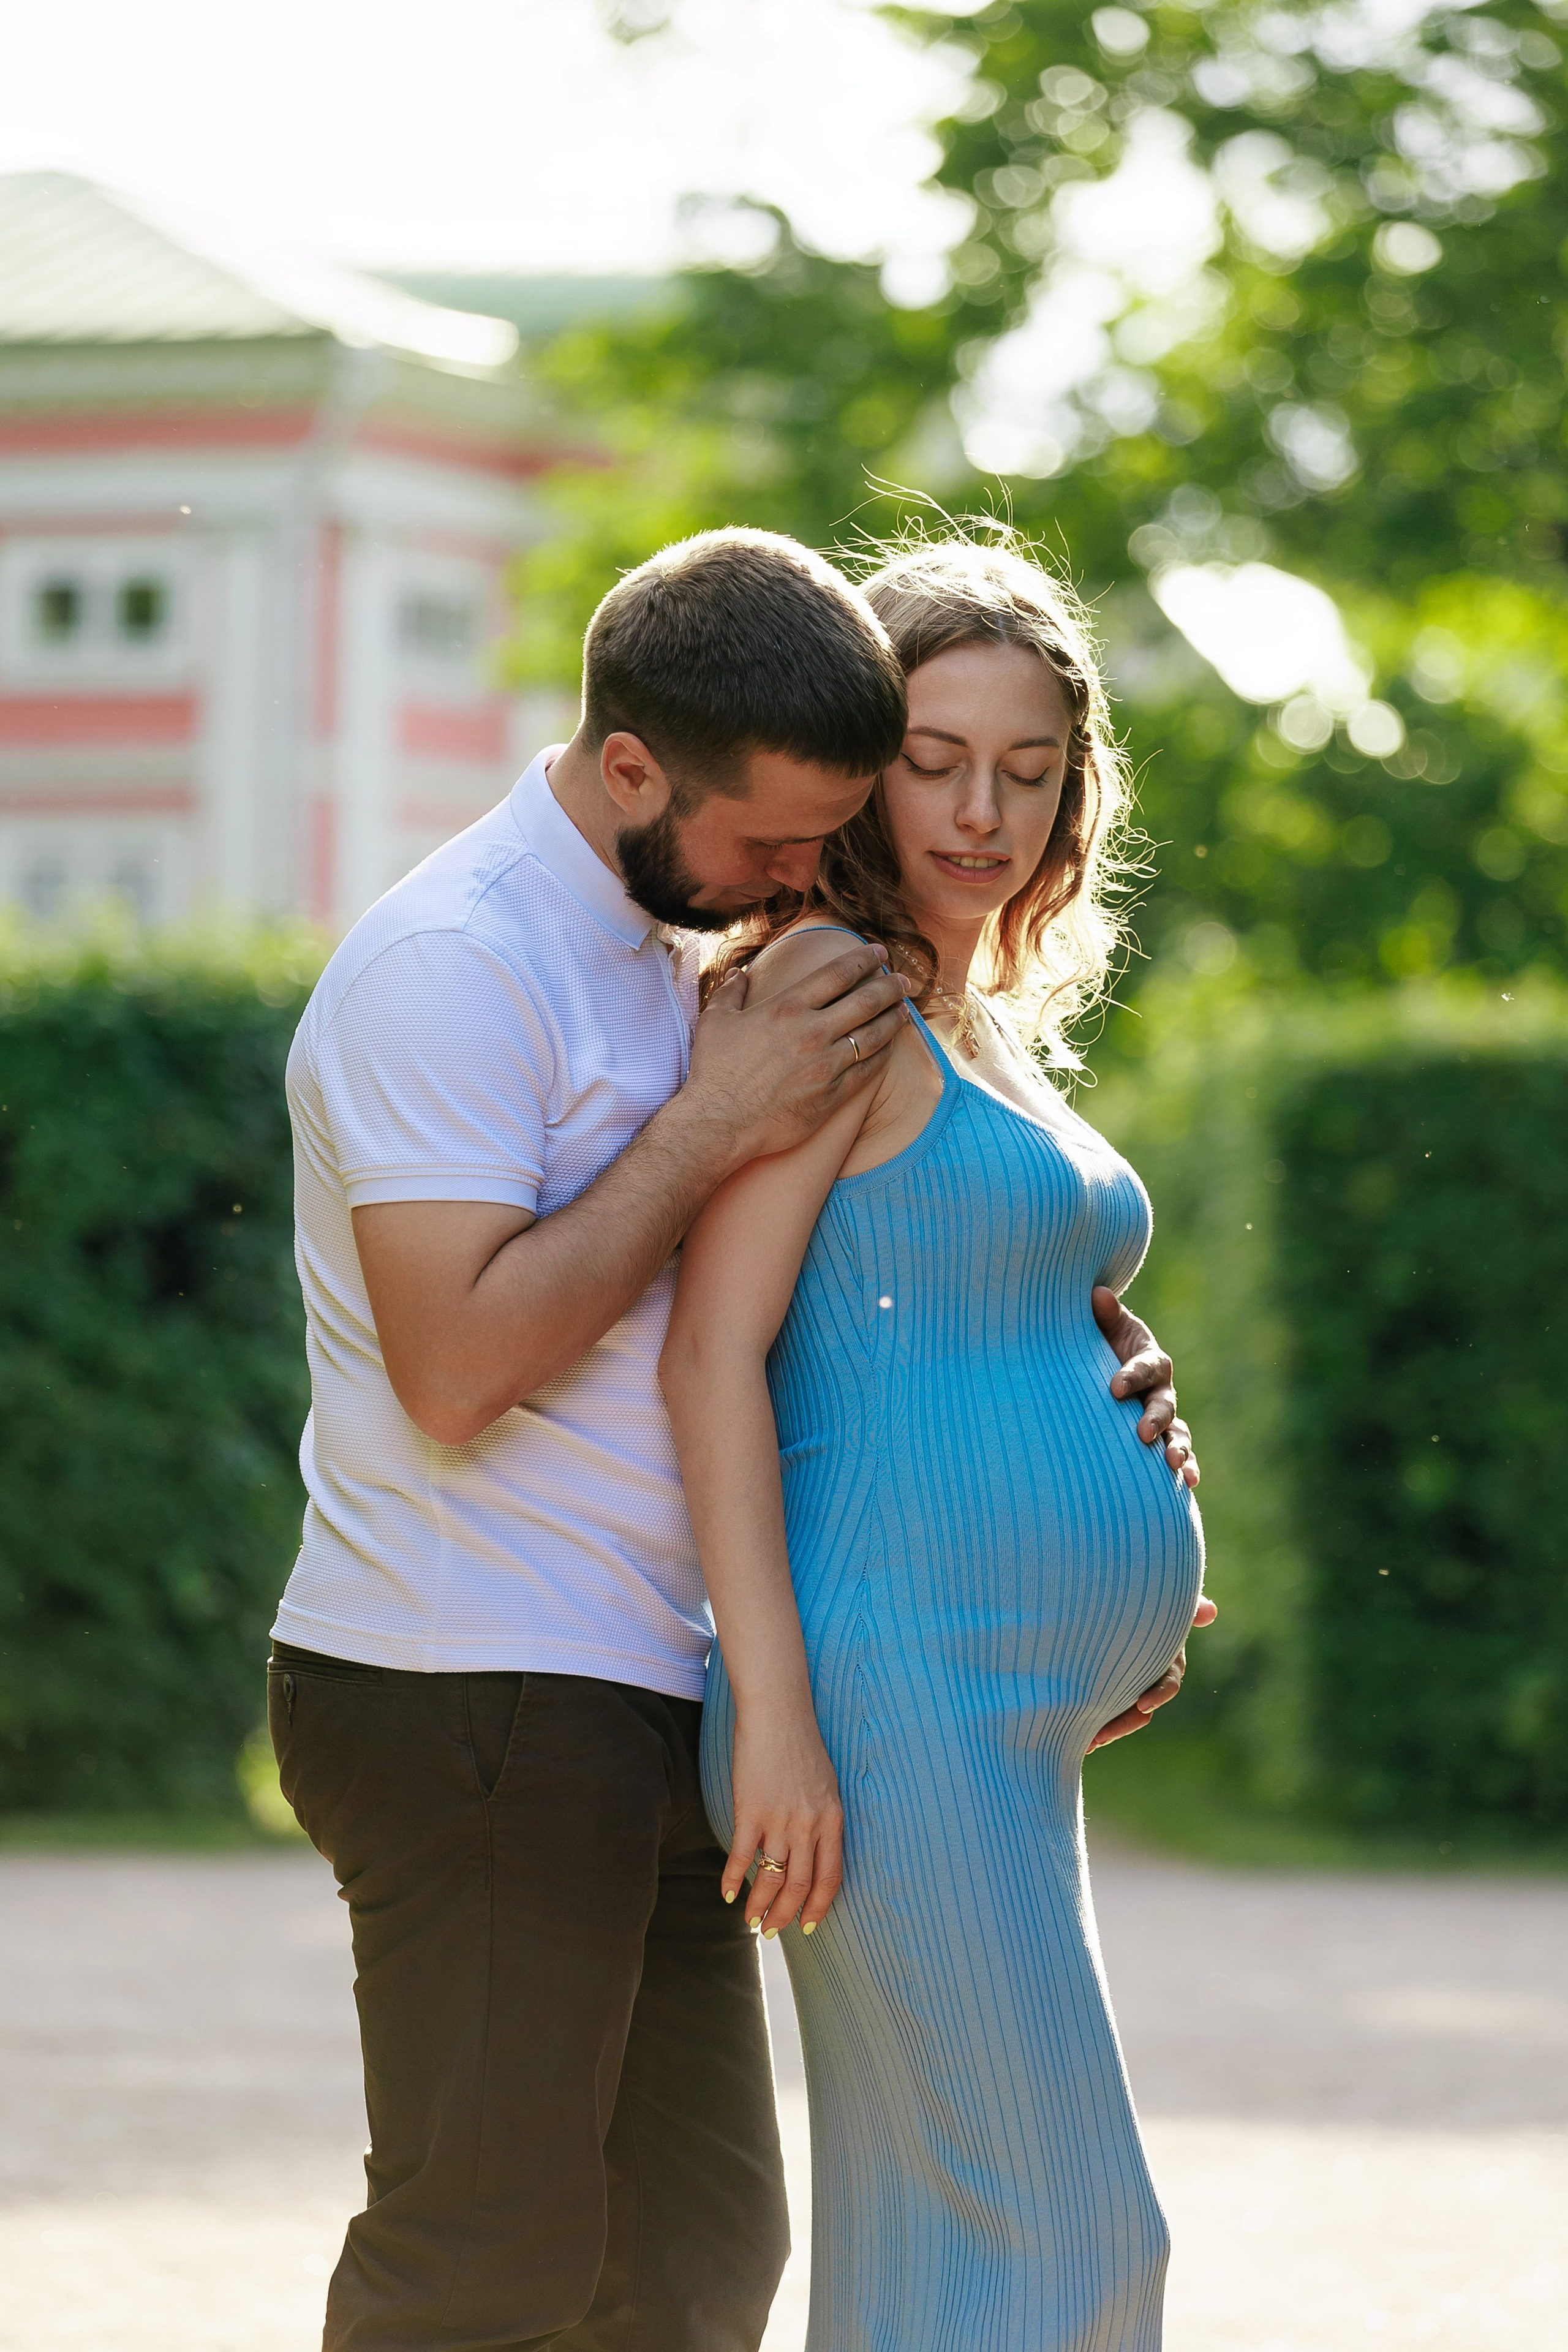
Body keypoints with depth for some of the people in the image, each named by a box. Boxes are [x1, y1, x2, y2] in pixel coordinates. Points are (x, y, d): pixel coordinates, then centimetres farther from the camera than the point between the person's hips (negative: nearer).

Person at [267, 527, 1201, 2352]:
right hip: (471, 1705, -9)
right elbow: (455, 1368, -23)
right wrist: (713, 1127, -16)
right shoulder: (454, 963, -14)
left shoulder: (692, 954, 16)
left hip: (637, 1715, 9)